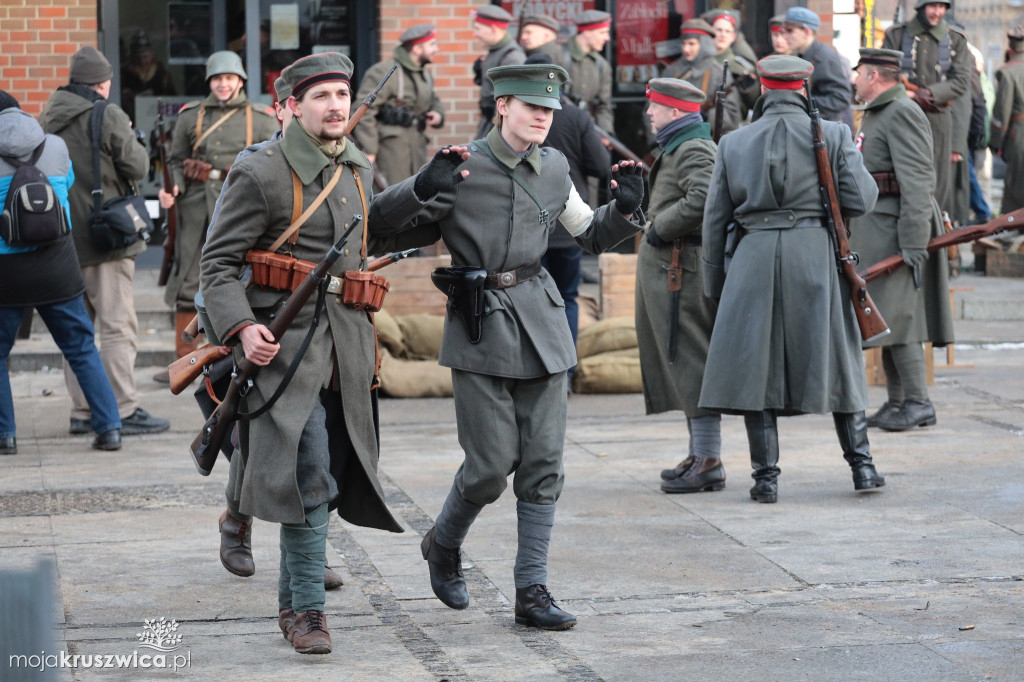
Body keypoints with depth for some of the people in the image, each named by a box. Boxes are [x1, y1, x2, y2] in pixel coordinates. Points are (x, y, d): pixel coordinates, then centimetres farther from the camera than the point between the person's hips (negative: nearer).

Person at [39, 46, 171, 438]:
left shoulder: (47, 118, 9)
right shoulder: (107, 116, -13)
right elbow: (137, 167, -10)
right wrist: (130, 142, 7)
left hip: (62, 239, 7)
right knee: (118, 326, -4)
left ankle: (82, 410, 16)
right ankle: (124, 411, -5)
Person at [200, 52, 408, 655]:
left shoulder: (359, 170, 12)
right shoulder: (261, 173, -8)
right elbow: (219, 260, -8)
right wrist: (242, 327, -21)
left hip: (347, 350, 7)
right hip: (287, 345, -7)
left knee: (330, 481, 10)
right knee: (308, 480, -13)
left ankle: (294, 599, 23)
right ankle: (308, 609, -5)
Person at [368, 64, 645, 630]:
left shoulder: (553, 168, 8)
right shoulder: (461, 168, -7)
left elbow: (592, 234, 20)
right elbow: (381, 220, -7)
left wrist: (624, 209, 0)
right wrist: (423, 189, -25)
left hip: (541, 325, 5)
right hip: (481, 327, -5)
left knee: (543, 464, 2)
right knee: (492, 465, -5)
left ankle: (532, 592, 9)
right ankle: (443, 545, 25)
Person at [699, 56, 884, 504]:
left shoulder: (733, 143, 6)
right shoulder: (831, 135, 1)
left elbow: (714, 219, 8)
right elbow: (861, 200, -2)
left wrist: (713, 283, 16)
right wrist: (854, 158, 18)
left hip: (754, 258, 0)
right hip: (816, 256, 0)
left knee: (754, 366, 5)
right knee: (836, 363, 11)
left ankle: (766, 477, 1)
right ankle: (862, 466, 15)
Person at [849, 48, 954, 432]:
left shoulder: (902, 114, -14)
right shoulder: (875, 115, 19)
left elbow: (916, 182, -21)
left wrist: (913, 243, -25)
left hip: (895, 226, -10)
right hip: (873, 229, 10)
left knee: (896, 317, -11)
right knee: (886, 317, 11)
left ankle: (919, 403, -7)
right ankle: (896, 403, 16)